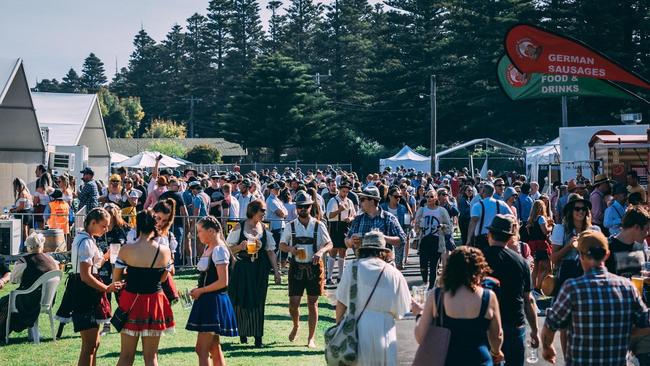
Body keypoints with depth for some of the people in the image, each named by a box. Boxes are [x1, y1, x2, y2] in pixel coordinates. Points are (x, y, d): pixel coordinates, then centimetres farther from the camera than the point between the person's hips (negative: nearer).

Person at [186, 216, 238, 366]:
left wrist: (200, 291, -12)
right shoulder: (208, 248, 13)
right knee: (214, 348, 13)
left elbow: (223, 282, -19)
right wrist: (197, 289, 3)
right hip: (207, 302, 9)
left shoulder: (219, 250, -14)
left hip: (214, 302, -9)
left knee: (201, 349, -9)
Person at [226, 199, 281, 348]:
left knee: (257, 302, 1)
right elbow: (229, 249, -2)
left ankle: (258, 337, 6)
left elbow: (270, 251, 7)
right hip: (242, 268, -2)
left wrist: (276, 270, 2)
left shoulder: (264, 229, 5)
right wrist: (240, 247, -22)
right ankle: (242, 332, 23)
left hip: (259, 269, 2)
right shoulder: (239, 227, -4)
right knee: (241, 301, 3)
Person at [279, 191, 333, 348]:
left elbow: (329, 244, 2)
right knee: (293, 303, -2)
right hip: (296, 267, 1)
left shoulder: (319, 226, 1)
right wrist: (290, 249, -12)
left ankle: (311, 337, 13)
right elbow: (282, 244, 10)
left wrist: (321, 251, -19)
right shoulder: (290, 226, 4)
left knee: (312, 303, 3)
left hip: (314, 267, -1)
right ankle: (296, 326, 30)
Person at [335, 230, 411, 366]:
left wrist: (338, 324, 14)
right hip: (383, 333, 0)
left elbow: (341, 303, 0)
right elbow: (399, 312, 3)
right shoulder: (394, 274, 0)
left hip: (356, 329, 0)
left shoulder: (352, 267, -2)